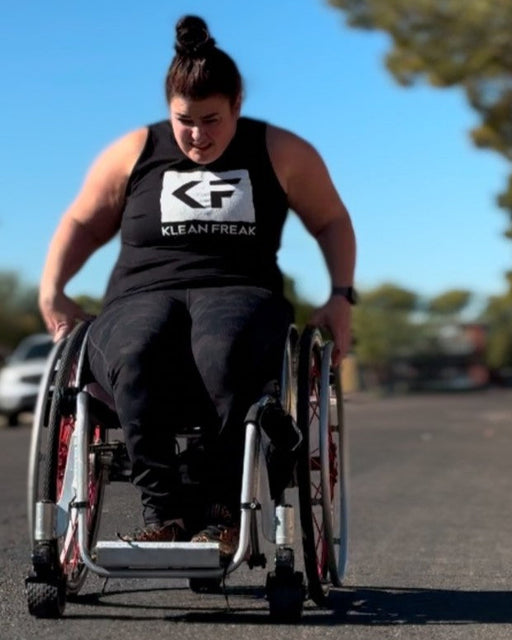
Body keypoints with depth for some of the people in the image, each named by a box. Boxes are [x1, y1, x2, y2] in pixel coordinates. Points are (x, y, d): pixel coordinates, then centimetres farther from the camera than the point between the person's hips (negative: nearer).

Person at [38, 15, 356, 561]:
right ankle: (161, 511, -38)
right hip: (141, 298, 1)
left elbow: (332, 221, 22)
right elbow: (83, 223, 25)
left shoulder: (281, 154, 13)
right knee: (137, 356, -40)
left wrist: (341, 297, 8)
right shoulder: (132, 154, 15)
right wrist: (52, 288, 10)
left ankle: (224, 514, -36)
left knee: (224, 349, -41)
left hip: (239, 294, -1)